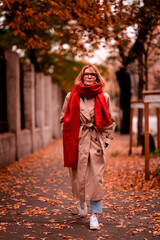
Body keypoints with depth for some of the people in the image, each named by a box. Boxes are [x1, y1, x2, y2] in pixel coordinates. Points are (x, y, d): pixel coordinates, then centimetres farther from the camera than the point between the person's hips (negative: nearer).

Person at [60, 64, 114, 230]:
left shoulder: (104, 97, 3)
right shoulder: (71, 96, 2)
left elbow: (109, 121, 12)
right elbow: (64, 119, 10)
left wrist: (105, 140, 5)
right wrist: (71, 139, 4)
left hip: (97, 142, 0)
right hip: (77, 142, 0)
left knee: (96, 178, -5)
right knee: (78, 177, 8)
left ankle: (94, 215, 3)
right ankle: (81, 201, 39)